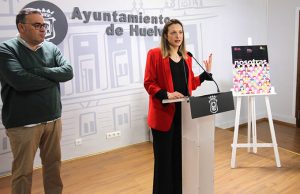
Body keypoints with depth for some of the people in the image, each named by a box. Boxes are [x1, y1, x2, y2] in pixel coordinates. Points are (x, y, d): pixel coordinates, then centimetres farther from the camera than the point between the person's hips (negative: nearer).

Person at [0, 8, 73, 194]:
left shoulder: (51, 48, 6)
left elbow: (68, 72, -5)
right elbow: (20, 81, -23)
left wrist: (38, 71, -16)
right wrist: (53, 77, -10)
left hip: (53, 119, 5)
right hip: (23, 123, -4)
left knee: (54, 164, 16)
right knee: (23, 171, 7)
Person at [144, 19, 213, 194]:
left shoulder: (187, 57, 13)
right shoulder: (155, 54, -5)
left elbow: (190, 83, 16)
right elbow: (148, 83, -9)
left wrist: (207, 73, 8)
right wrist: (166, 94, -22)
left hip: (184, 113, 6)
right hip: (163, 114, -5)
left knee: (182, 155, 12)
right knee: (164, 157, 3)